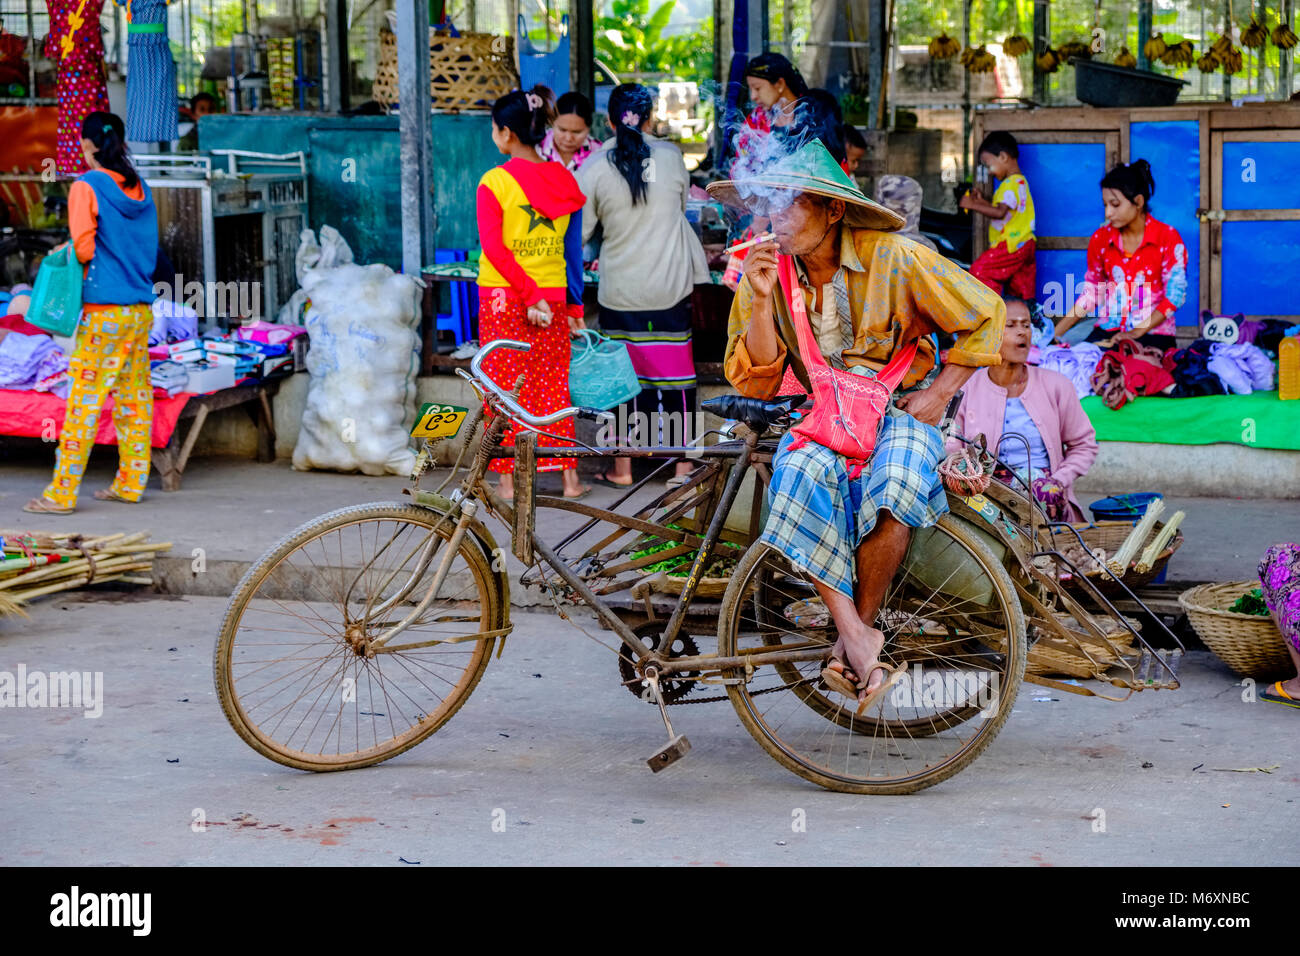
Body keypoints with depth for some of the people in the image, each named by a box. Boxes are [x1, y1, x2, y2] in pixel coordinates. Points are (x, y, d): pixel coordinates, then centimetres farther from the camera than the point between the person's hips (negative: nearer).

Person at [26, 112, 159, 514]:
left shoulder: (86, 187, -9)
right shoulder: (140, 189, 10)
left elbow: (83, 248, -15)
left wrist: (62, 253, 5)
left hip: (103, 311, -6)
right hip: (142, 308, 6)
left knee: (84, 398, -5)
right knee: (135, 396, 12)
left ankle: (62, 493, -3)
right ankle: (131, 482, 18)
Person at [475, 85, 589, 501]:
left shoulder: (495, 182, -10)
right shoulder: (563, 179, 3)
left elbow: (494, 247, -16)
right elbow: (573, 248, 6)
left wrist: (529, 295, -15)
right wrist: (574, 306, 11)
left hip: (503, 296, -4)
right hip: (554, 296, 4)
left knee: (504, 388, 4)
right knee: (554, 386, 12)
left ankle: (508, 479, 6)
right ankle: (569, 477, 15)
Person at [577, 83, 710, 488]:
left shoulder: (594, 169, -8)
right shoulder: (671, 156, -1)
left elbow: (577, 233, -3)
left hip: (620, 291, -1)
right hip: (672, 287, 1)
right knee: (675, 371, 8)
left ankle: (622, 466, 13)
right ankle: (682, 462, 13)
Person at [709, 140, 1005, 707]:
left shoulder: (892, 258, -10)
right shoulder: (766, 271, -1)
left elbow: (986, 317, -1)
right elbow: (756, 384, -4)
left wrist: (939, 393, -6)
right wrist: (762, 300, -15)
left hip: (900, 409, -2)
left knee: (895, 482, -37)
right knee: (801, 472, -34)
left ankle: (857, 629, -19)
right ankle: (857, 637, -35)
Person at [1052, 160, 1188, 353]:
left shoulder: (1168, 237, -3)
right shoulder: (1100, 238, 8)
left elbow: (1175, 295, -6)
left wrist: (1137, 332, -16)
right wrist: (1054, 334, 6)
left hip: (1153, 332, -3)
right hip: (1108, 330, 3)